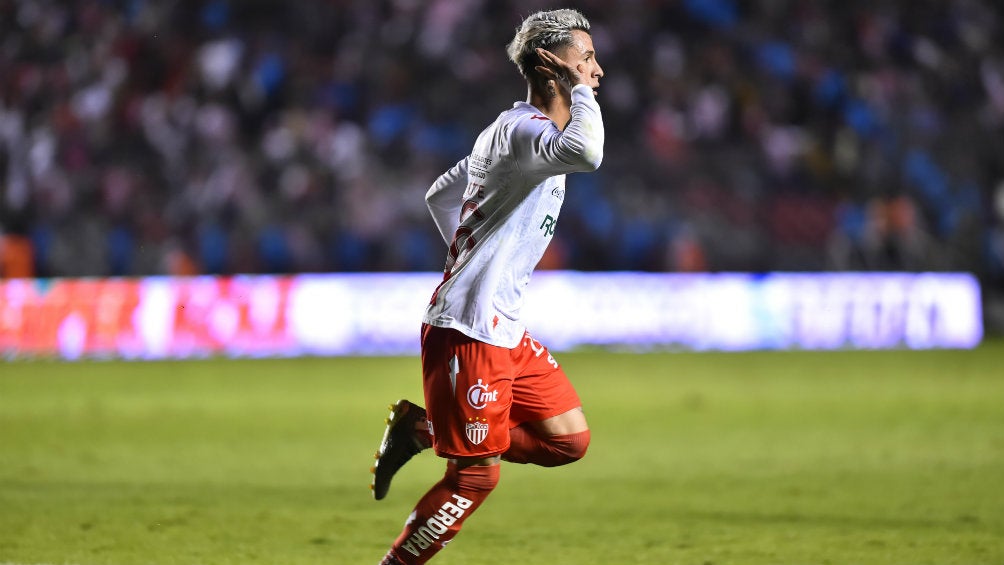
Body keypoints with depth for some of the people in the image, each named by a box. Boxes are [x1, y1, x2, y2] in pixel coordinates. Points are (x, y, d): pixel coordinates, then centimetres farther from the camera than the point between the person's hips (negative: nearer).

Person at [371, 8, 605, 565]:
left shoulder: (518, 130, 15)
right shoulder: (521, 128, -17)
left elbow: (438, 195, 26)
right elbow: (584, 154, -40)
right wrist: (581, 91, -23)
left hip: (504, 329, 10)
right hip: (467, 329, -10)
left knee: (569, 439, 5)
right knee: (477, 473, -7)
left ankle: (420, 430, 14)